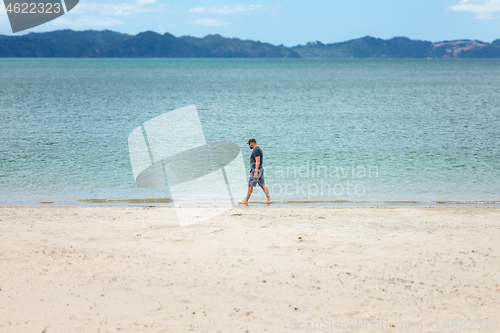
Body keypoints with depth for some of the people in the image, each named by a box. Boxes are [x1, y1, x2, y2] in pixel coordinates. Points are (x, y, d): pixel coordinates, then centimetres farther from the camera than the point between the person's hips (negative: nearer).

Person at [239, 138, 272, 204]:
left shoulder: (256, 150, -15)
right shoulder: (258, 149, 18)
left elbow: (258, 161, -23)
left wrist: (255, 171, -26)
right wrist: (252, 171, 26)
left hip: (256, 170, -10)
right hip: (260, 169, 10)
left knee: (250, 185, -3)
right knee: (262, 185, 7)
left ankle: (245, 201, 2)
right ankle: (269, 199, 2)